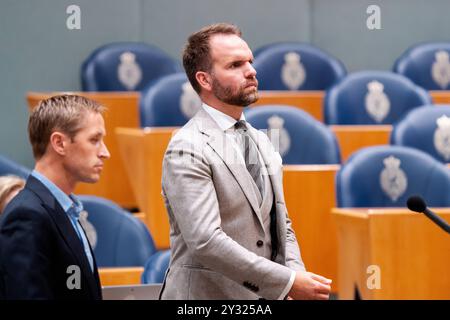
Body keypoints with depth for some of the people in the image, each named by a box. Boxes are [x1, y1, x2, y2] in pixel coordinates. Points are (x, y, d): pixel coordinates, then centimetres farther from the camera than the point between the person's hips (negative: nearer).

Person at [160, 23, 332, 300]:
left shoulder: (261, 141, 12)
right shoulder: (187, 149, -12)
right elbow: (205, 240, -22)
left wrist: (298, 277, -3)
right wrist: (289, 282, -22)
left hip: (264, 294, 7)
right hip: (208, 293, -7)